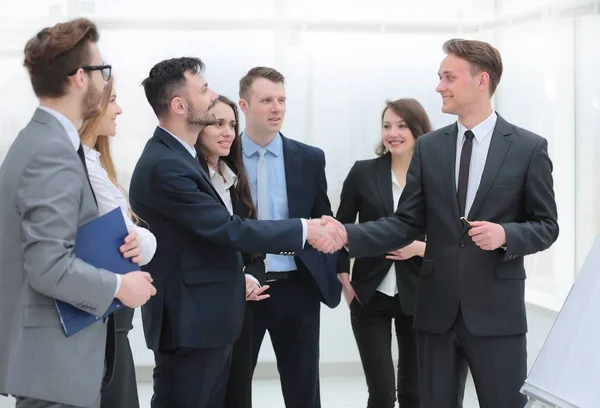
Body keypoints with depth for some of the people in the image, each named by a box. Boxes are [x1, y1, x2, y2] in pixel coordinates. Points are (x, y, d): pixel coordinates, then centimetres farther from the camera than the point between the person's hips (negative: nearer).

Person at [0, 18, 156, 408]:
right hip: (55, 359, -10)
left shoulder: (38, 140, 11)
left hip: (51, 352, 10)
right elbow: (48, 267, -27)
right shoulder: (54, 153, -20)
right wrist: (119, 286, -13)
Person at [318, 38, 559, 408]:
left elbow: (546, 225, 1)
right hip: (437, 308, 3)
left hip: (496, 309, -3)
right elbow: (407, 223, 4)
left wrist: (505, 234, -20)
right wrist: (347, 235, -10)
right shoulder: (429, 147, 8)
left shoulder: (529, 147, -1)